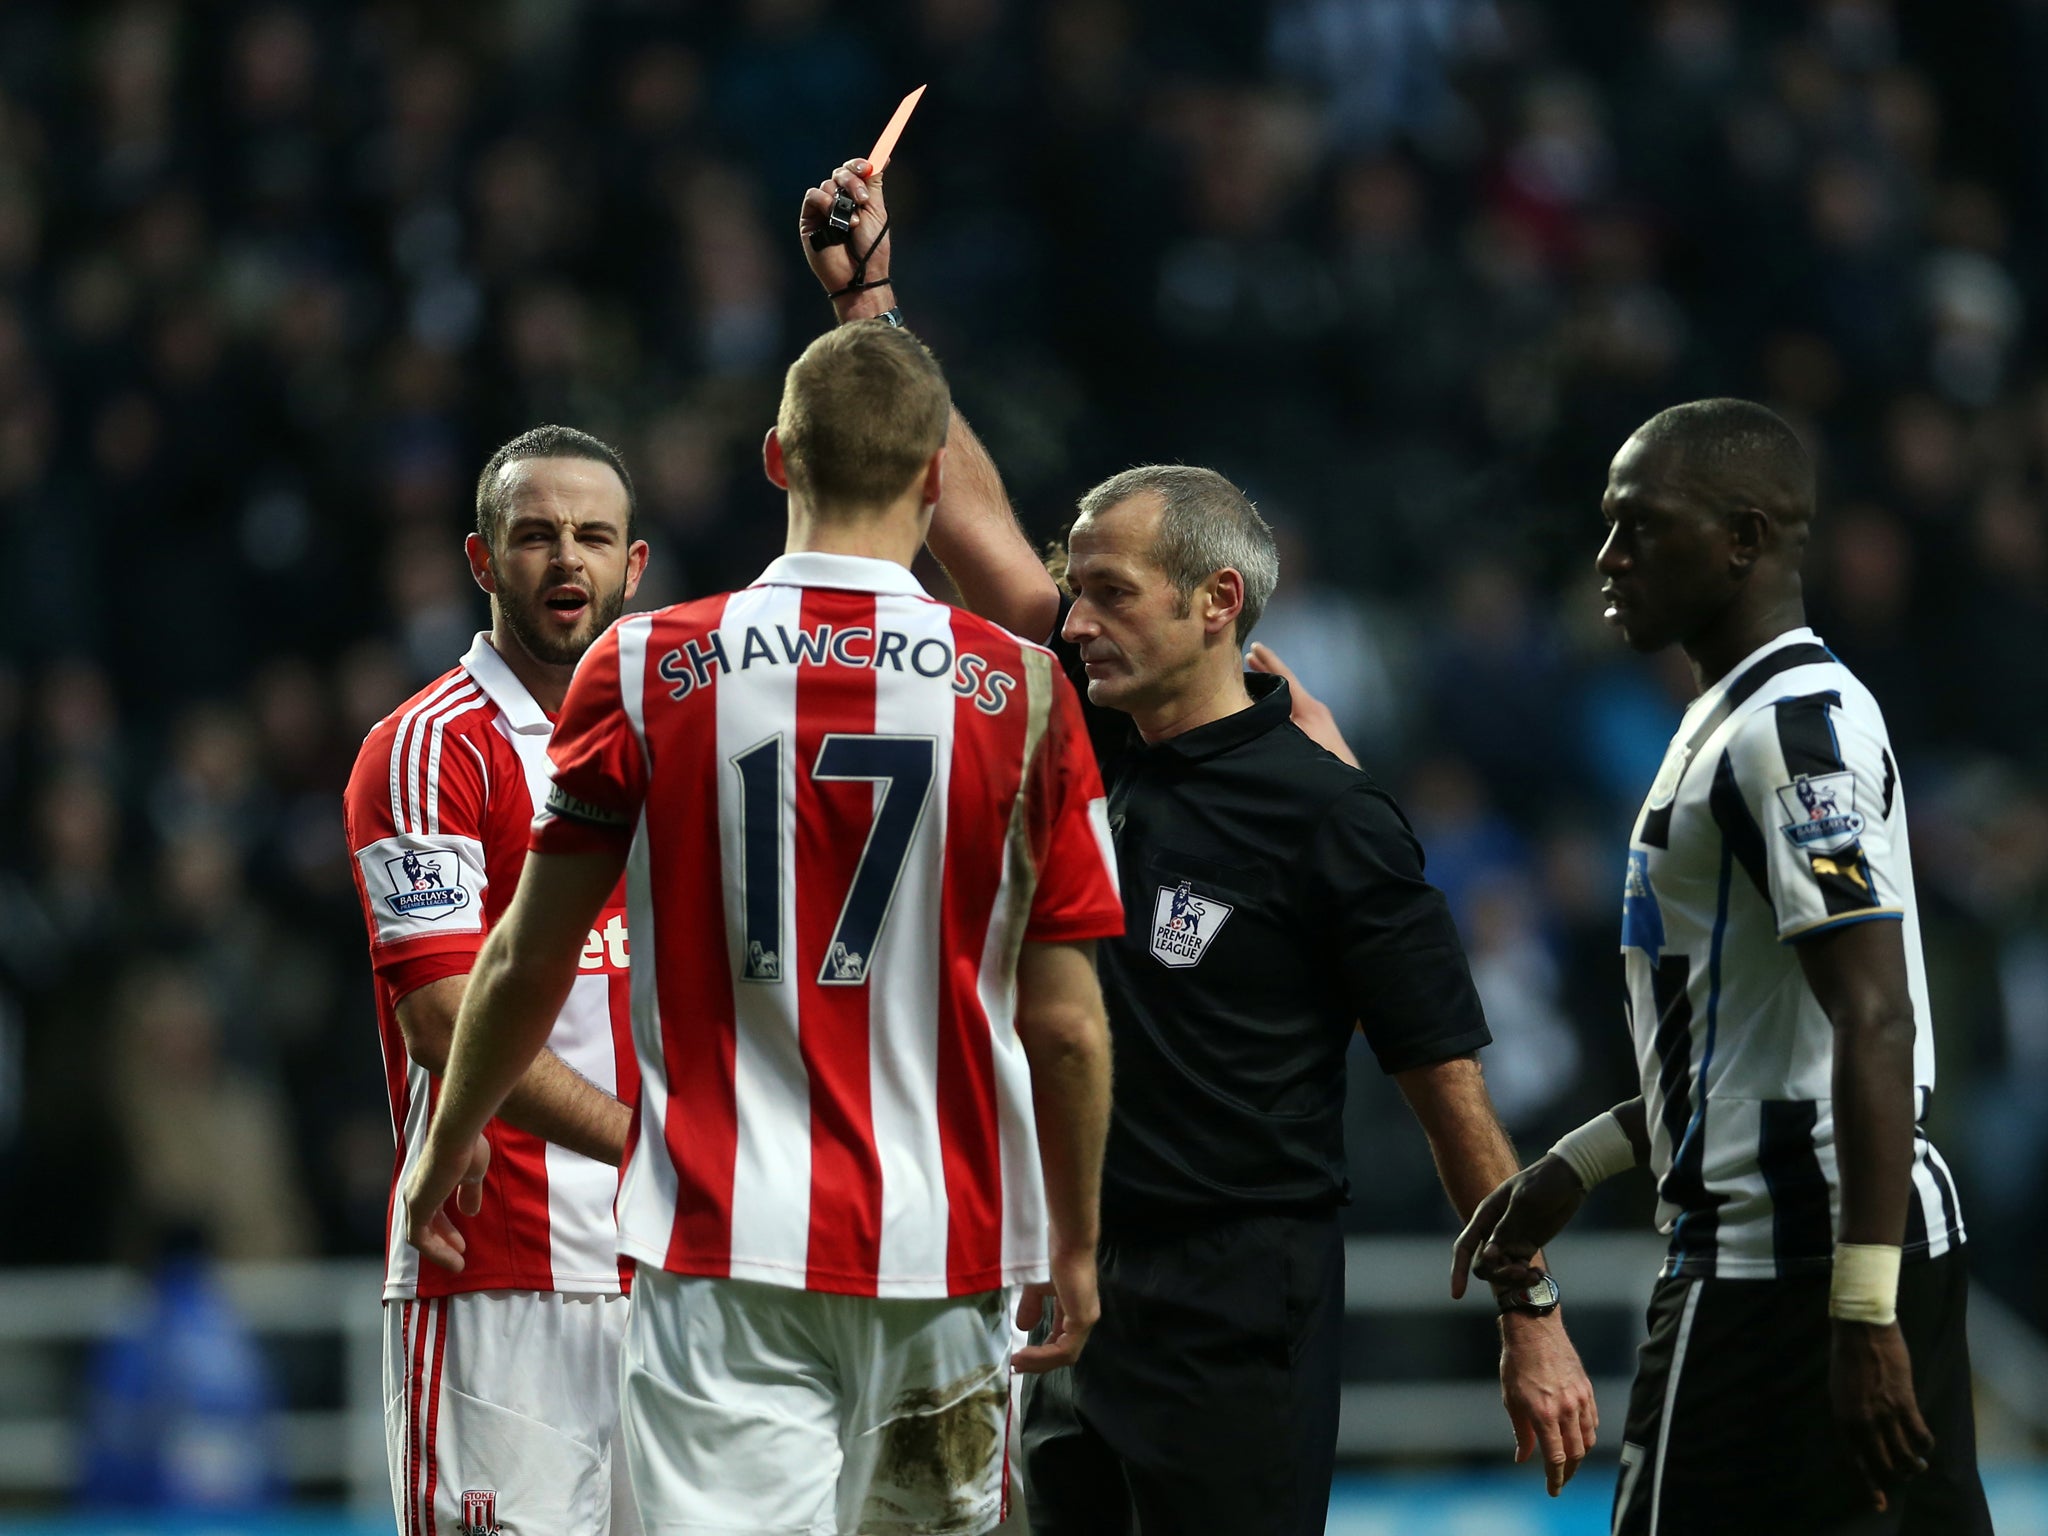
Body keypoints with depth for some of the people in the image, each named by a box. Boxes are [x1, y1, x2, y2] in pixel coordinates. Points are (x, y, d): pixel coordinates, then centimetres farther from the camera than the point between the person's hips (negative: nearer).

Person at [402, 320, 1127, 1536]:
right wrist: (1077, 1240, 16)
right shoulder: (1021, 693, -2)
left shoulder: (646, 670, -2)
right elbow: (1066, 1025, 1)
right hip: (946, 1250, 1)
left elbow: (529, 965, 5)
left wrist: (449, 1142, 24)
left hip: (724, 1251, -1)